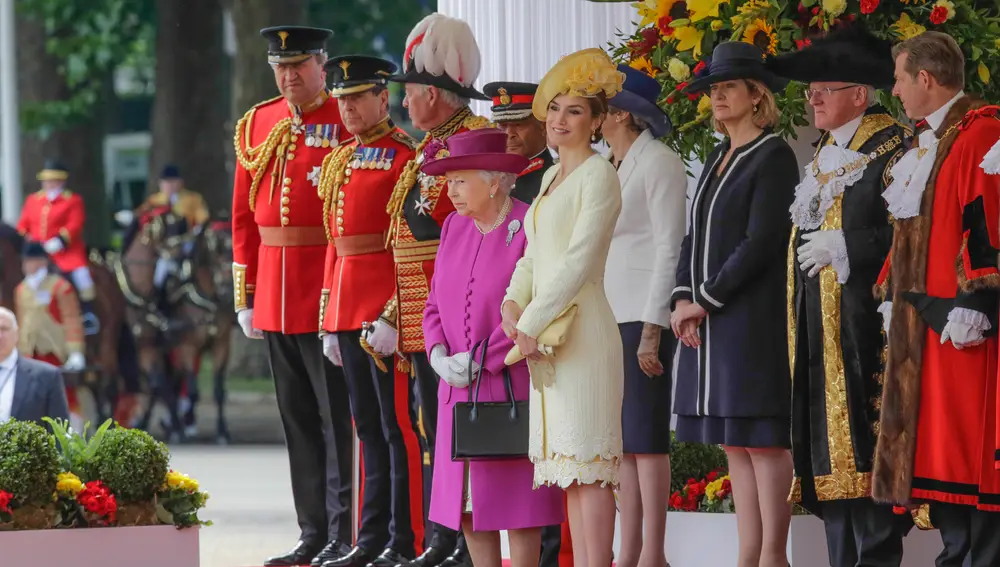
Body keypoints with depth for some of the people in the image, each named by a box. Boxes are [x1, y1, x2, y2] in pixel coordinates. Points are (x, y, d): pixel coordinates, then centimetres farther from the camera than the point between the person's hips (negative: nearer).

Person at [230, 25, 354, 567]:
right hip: (274, 296, 6)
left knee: (338, 414, -3)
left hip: (330, 294, -6)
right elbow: (243, 217, 15)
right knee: (297, 417, 10)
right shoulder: (256, 125, 12)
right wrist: (244, 297, 11)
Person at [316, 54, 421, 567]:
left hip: (387, 307, -8)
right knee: (368, 426, 12)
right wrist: (329, 322, 16)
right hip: (347, 310, 8)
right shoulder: (339, 162, 16)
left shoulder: (404, 156, -8)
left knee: (397, 424, -4)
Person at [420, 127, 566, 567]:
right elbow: (435, 303, 11)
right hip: (460, 388, 7)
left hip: (513, 386, -7)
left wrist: (479, 359, -17)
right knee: (467, 497, 7)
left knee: (516, 498, -2)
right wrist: (439, 354, -7)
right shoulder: (455, 227, 9)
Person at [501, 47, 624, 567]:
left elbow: (580, 260, -14)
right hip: (544, 333, 8)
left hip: (581, 325, -8)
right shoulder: (552, 176, 19)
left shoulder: (598, 175, -7)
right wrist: (513, 304, 0)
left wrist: (533, 324, -15)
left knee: (588, 460, -10)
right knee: (567, 463, 7)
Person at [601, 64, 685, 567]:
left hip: (642, 316, -8)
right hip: (607, 316, 8)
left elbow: (669, 249, -11)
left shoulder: (659, 163, -6)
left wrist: (652, 330, -17)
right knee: (621, 438, 6)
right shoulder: (609, 167, 16)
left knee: (645, 435, -7)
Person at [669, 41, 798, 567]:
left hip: (752, 320, -8)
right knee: (733, 441, 7)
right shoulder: (717, 160, 18)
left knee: (762, 438, -8)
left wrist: (705, 299, -13)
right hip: (707, 324, 8)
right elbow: (694, 235, 17)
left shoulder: (773, 157, -6)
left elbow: (761, 242, -13)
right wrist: (682, 299, 1)